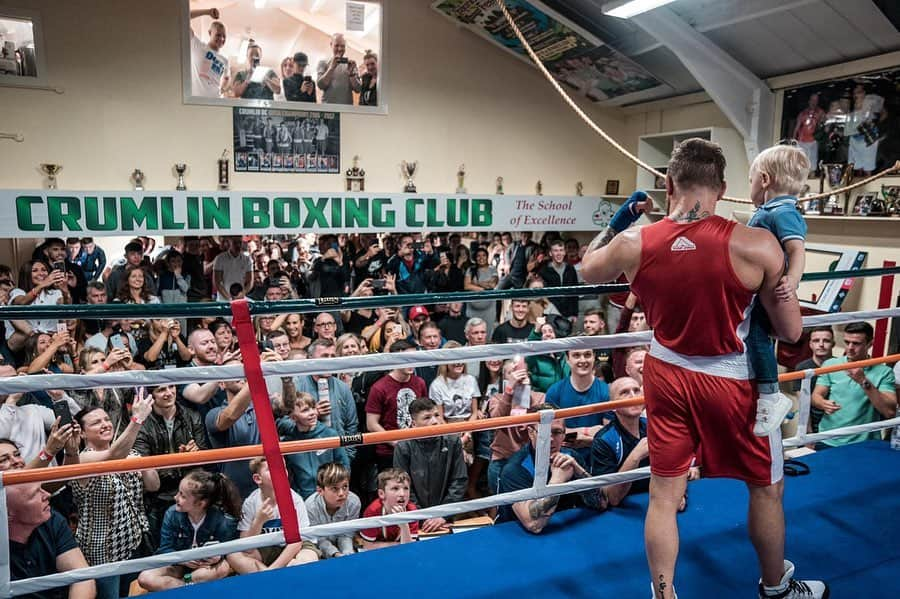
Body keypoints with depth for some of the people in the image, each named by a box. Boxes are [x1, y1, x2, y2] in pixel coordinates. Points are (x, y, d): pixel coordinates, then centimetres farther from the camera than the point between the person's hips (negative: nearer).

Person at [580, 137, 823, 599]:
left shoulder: (633, 244, -13)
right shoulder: (756, 245, -20)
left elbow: (588, 270, 10)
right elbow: (791, 332, -10)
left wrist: (620, 219, 16)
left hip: (667, 375, 2)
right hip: (732, 381, -2)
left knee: (664, 493, 14)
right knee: (766, 488, 23)